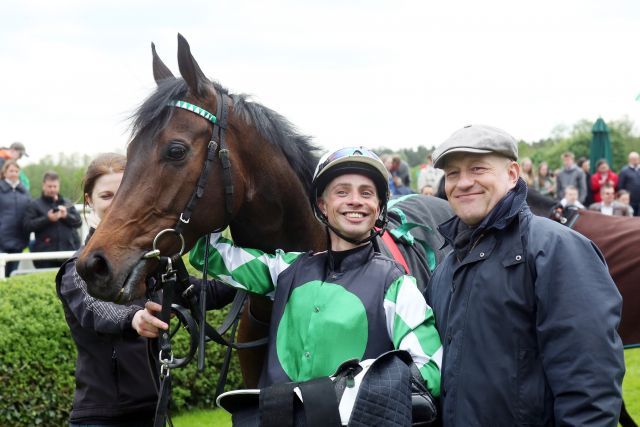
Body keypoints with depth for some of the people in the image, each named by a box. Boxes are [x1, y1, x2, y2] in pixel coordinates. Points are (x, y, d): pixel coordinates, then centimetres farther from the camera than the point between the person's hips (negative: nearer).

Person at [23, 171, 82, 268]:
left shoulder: (67, 203, 20)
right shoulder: (34, 205, 7)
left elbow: (78, 222, 11)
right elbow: (27, 225, -5)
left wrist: (66, 216, -8)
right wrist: (47, 219, -15)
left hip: (67, 252, 4)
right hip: (45, 254, -3)